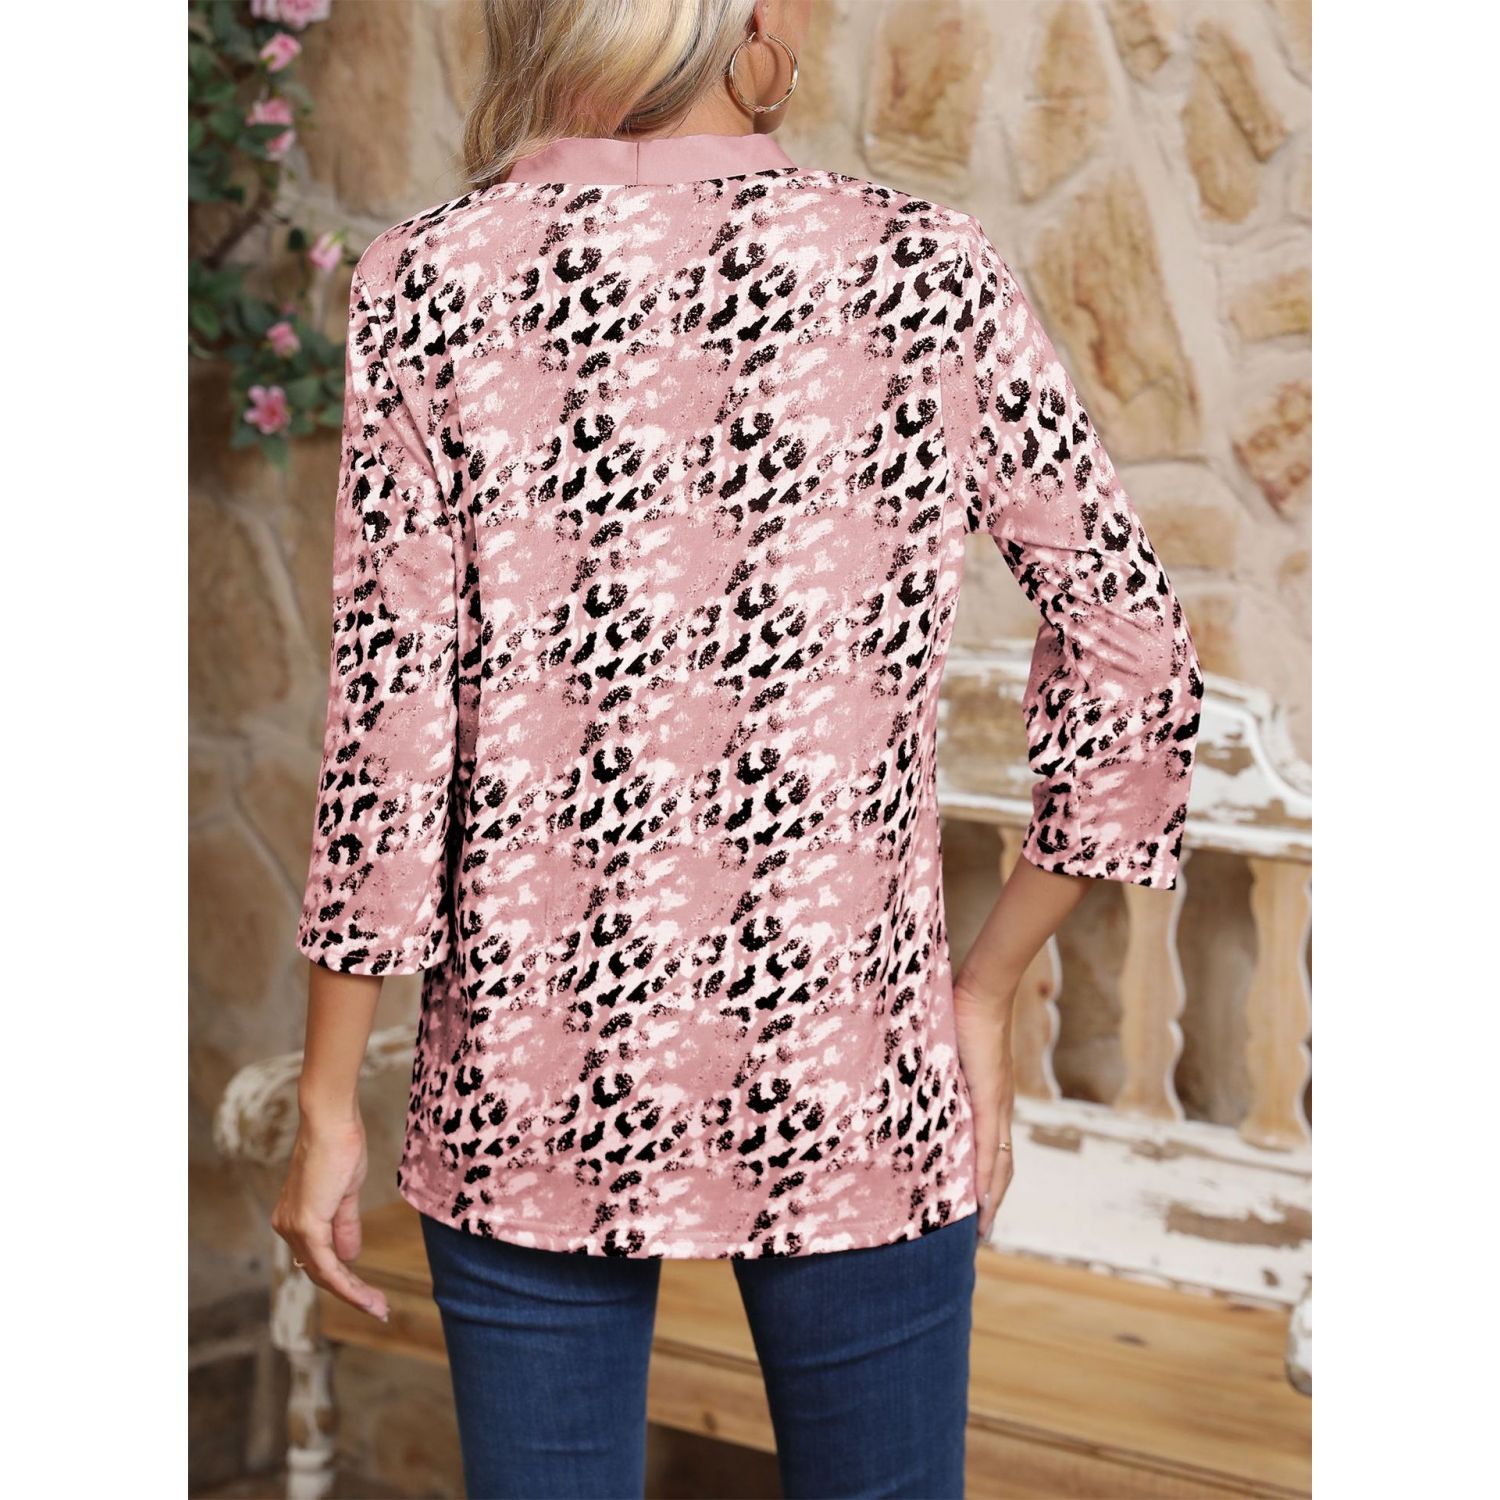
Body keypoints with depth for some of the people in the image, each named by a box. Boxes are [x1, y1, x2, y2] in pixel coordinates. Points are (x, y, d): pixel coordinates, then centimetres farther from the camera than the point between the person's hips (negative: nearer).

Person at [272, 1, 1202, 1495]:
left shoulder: (430, 284, -5)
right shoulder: (923, 271, -3)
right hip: (846, 1090, 0)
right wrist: (985, 992, 6)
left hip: (534, 1092, 1)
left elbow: (388, 724, -8)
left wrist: (329, 1100, 1)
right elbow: (1135, 647, -3)